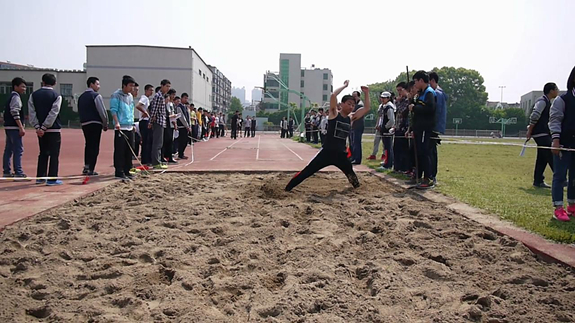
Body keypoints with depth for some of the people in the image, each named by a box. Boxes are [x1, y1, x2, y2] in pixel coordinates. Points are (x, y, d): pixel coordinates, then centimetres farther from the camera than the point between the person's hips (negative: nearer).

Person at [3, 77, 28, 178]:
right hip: (14, 127, -10)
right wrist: (21, 128, -22)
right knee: (18, 149, -9)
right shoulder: (16, 97, -10)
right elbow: (15, 113, -19)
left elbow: (8, 112, 20)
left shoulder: (10, 97, 19)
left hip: (8, 126, 10)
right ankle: (18, 173, -10)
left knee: (8, 149, 12)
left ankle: (7, 172, 18)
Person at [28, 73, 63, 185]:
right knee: (54, 154, 0)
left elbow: (32, 112, 0)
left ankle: (40, 177, 18)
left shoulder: (34, 95, 6)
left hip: (40, 129, 5)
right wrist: (44, 127, -11)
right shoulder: (56, 96, -6)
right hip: (54, 129, -4)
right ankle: (52, 179, -2)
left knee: (43, 153, 15)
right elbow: (53, 113, -13)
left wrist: (37, 127, -3)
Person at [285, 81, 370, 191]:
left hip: (341, 154, 5)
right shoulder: (334, 114, -5)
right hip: (327, 152, -5)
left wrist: (366, 93, 3)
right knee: (306, 172, -5)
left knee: (351, 174, 20)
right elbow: (333, 96, -21)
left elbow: (366, 108, 11)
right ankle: (287, 188, 3)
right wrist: (344, 86, -11)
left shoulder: (351, 118, 9)